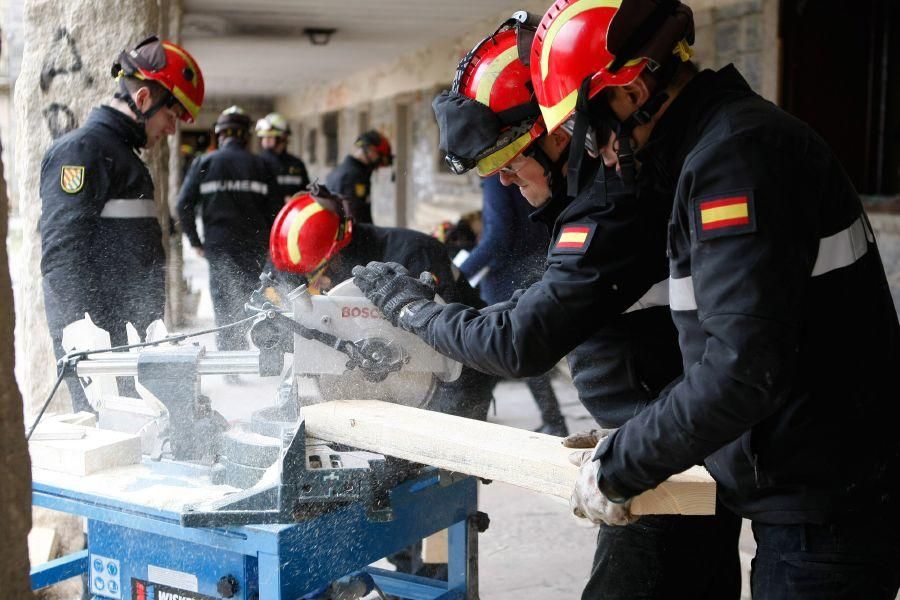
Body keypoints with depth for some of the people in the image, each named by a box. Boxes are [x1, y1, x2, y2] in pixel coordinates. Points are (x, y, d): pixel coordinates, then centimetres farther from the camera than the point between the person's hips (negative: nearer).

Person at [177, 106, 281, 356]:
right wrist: (267, 242, 14)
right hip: (254, 247, 1)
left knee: (224, 308, 2)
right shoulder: (259, 164, 6)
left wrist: (196, 242, 7)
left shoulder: (204, 162, 4)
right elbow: (275, 209, 4)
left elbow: (184, 205, -2)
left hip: (219, 247, -1)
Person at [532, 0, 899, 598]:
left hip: (826, 518, -9)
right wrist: (634, 439, 14)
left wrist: (618, 465, -18)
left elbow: (743, 369, -29)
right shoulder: (736, 131, 11)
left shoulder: (732, 155, -21)